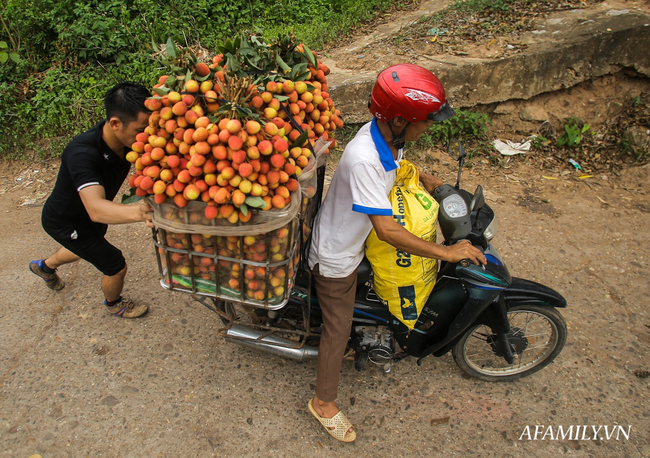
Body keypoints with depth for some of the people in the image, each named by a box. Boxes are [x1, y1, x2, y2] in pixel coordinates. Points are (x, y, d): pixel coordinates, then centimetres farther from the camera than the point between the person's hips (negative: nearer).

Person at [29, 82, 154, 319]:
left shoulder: (129, 139, -22)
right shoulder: (83, 153, -43)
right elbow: (95, 209, -55)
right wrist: (136, 212, -74)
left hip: (89, 216, 8)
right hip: (65, 222, -7)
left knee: (86, 248, 34)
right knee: (116, 266, -1)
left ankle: (45, 266, 66)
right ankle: (114, 304, 34)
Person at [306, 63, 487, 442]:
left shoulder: (387, 134, -11)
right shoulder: (364, 160, -39)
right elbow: (387, 230, -39)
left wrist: (421, 177, 0)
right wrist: (446, 252, -31)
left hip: (353, 240, 8)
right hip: (335, 257, -8)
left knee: (342, 312, 30)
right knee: (339, 329, 9)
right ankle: (324, 402, 31)